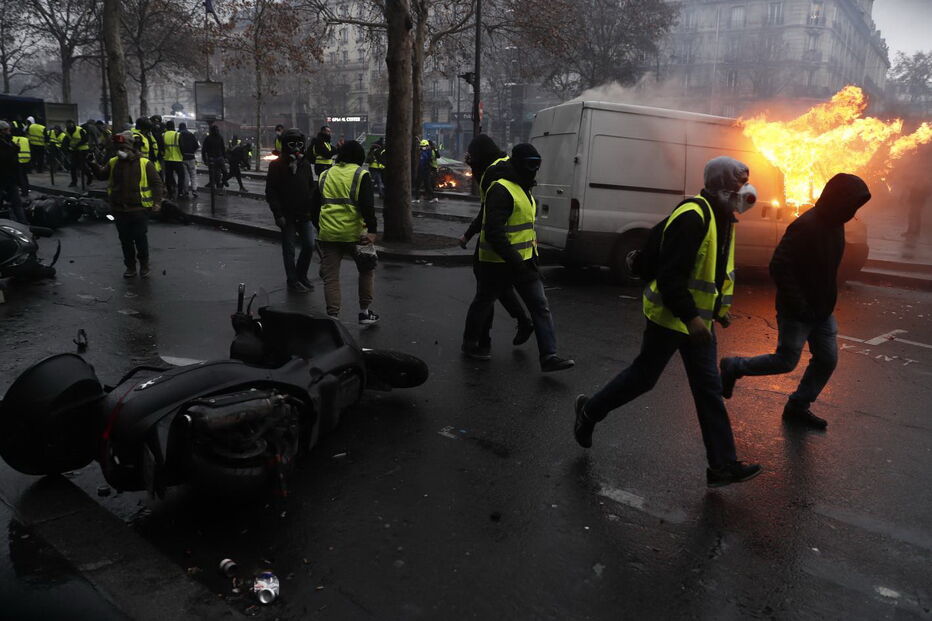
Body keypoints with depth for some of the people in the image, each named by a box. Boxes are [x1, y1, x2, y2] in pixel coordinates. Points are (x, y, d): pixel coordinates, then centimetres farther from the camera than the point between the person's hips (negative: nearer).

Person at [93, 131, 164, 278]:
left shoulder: (145, 164, -6)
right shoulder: (113, 162, 6)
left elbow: (157, 183, -5)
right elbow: (102, 175, 12)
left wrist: (157, 202, -12)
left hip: (139, 209, -4)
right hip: (119, 209, 4)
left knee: (140, 238, 3)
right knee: (125, 240, 11)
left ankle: (145, 264, 23)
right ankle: (130, 266, 24)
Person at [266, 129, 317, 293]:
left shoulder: (305, 164, 8)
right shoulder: (277, 165, -5)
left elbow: (311, 188, 15)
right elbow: (270, 192, -7)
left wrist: (311, 209, 3)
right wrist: (278, 214, -13)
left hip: (304, 214, 4)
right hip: (287, 216, -4)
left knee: (309, 245, 3)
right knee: (289, 249, 4)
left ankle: (301, 276, 23)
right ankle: (292, 281, 16)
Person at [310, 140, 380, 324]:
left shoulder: (325, 175, 13)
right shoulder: (361, 174, -1)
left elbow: (314, 206, 16)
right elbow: (367, 205, -13)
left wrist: (319, 227, 25)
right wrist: (372, 230, -14)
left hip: (328, 234, 3)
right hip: (354, 233, -3)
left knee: (330, 276, 8)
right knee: (367, 269, 16)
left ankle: (333, 316, 5)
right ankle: (365, 312, 18)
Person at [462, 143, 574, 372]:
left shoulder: (524, 190, 14)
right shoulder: (501, 190, -19)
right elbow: (493, 233, -26)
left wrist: (531, 257, 21)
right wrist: (515, 261, -26)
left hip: (523, 262, 9)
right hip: (498, 264, -9)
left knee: (540, 306, 0)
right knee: (483, 303, 11)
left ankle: (549, 356, 0)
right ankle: (470, 343, 32)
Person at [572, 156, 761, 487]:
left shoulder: (721, 216, 10)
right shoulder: (692, 217, -21)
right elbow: (669, 276, -26)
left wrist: (719, 307, 15)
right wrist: (691, 316, -27)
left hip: (697, 318, 9)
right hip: (671, 317, -9)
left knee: (709, 388, 9)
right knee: (643, 376, 5)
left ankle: (723, 466, 14)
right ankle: (590, 411, 30)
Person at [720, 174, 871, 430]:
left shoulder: (835, 225, 6)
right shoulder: (805, 226, -22)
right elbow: (779, 267, -26)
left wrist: (828, 302, 11)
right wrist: (798, 306, -24)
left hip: (822, 310, 9)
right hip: (797, 312, -9)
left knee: (827, 360, 10)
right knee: (786, 361, -1)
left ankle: (798, 407, 24)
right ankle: (734, 367, 19)